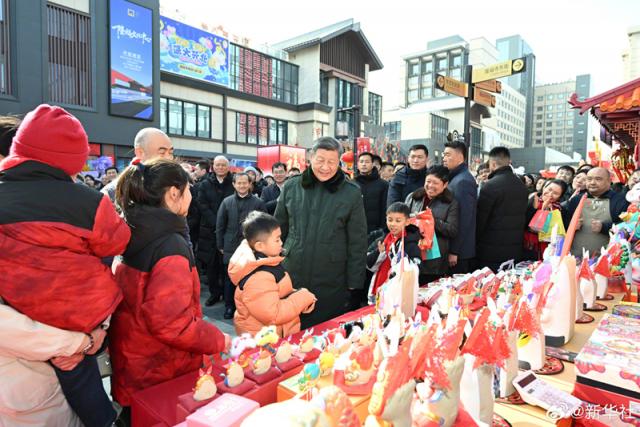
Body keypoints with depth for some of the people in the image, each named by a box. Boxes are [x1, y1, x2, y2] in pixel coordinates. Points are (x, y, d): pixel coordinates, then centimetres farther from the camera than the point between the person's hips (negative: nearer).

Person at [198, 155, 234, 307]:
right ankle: (214, 292, 20)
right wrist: (216, 223, -13)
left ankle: (227, 292, 16)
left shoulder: (234, 184, 2)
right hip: (209, 230, 2)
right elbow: (202, 206, -2)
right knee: (211, 263, 7)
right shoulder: (205, 184, 7)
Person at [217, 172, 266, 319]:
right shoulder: (227, 202, 5)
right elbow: (220, 225, 6)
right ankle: (229, 306, 25)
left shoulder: (258, 202, -1)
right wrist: (220, 245, 3)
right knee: (229, 278, 10)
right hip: (230, 247, 2)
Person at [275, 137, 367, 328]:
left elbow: (357, 243, -2)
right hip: (291, 278, 2)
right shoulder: (291, 187, 1)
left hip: (331, 284, -2)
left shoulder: (351, 194, -5)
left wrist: (354, 284, -3)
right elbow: (279, 230, 9)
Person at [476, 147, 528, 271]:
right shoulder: (522, 186, 7)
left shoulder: (490, 186, -16)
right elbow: (523, 216, 14)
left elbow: (480, 219, -13)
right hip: (516, 251, 7)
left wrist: (475, 242, 0)